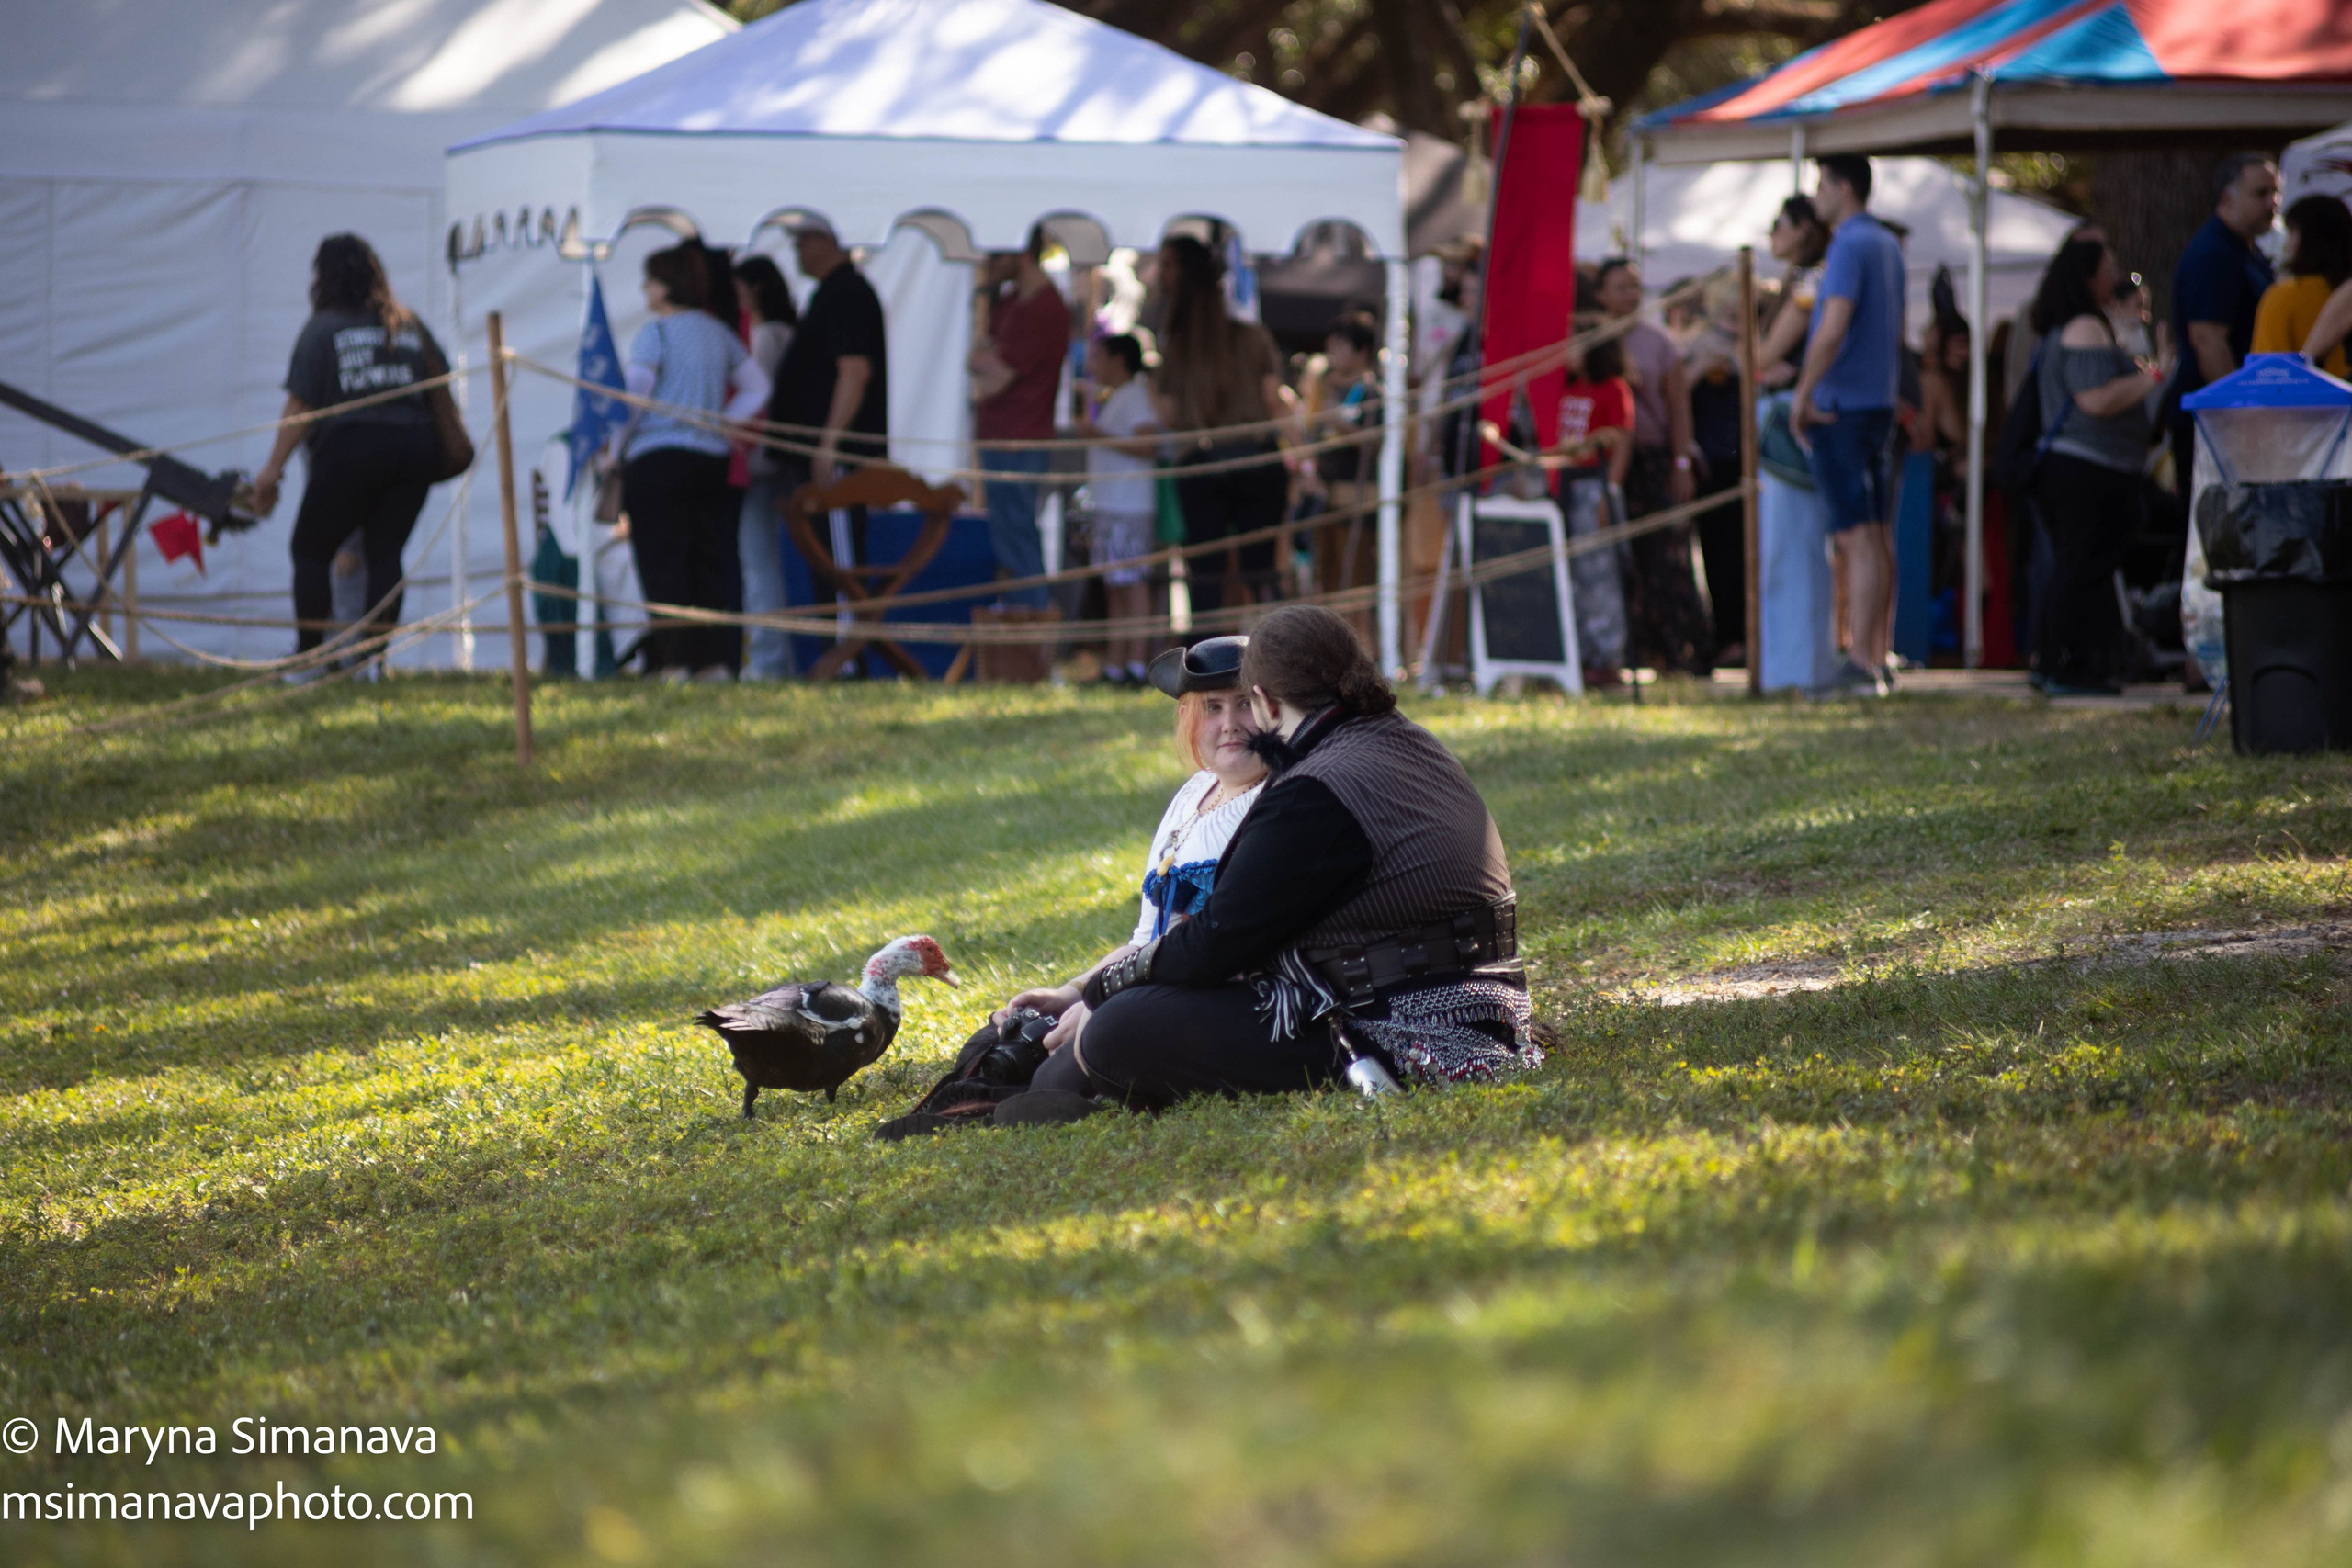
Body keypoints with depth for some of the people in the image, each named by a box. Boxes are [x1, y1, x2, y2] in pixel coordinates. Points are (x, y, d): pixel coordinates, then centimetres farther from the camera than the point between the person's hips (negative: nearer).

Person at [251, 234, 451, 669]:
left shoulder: (323, 328, 1)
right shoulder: (409, 324, 15)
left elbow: (300, 405, -3)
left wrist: (274, 467, -2)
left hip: (350, 445, -4)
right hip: (416, 446, 4)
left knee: (312, 551, 7)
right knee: (385, 552, 7)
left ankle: (307, 661, 2)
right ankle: (373, 659, -1)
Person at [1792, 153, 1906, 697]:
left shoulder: (1850, 246, -14)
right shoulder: (1888, 245, 16)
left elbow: (1833, 329, -23)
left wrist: (1803, 393, -15)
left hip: (1840, 407, -9)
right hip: (1880, 404, 9)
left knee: (1857, 539, -11)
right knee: (1880, 536, 10)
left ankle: (1860, 663, -14)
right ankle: (1880, 660, 14)